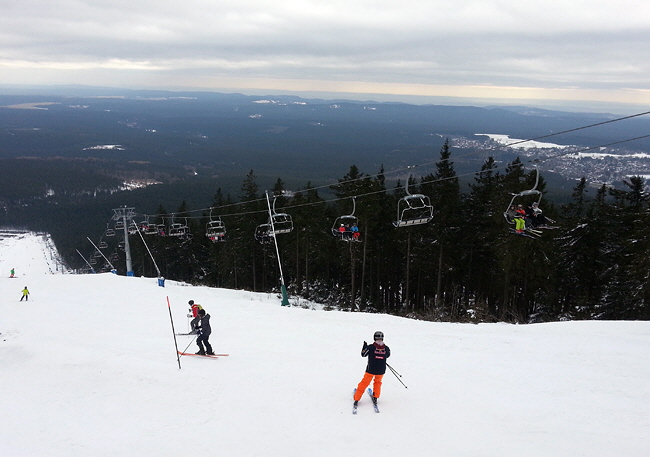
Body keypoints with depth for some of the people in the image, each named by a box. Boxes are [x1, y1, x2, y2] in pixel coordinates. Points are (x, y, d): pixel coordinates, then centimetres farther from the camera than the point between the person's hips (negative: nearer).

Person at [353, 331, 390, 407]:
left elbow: (363, 354, -2)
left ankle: (357, 399, 14)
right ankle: (375, 398, 29)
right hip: (381, 371, 2)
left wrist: (365, 347, 11)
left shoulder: (370, 347, -15)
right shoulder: (386, 348, -8)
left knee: (364, 383, 11)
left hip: (370, 370, -2)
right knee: (378, 382, 29)